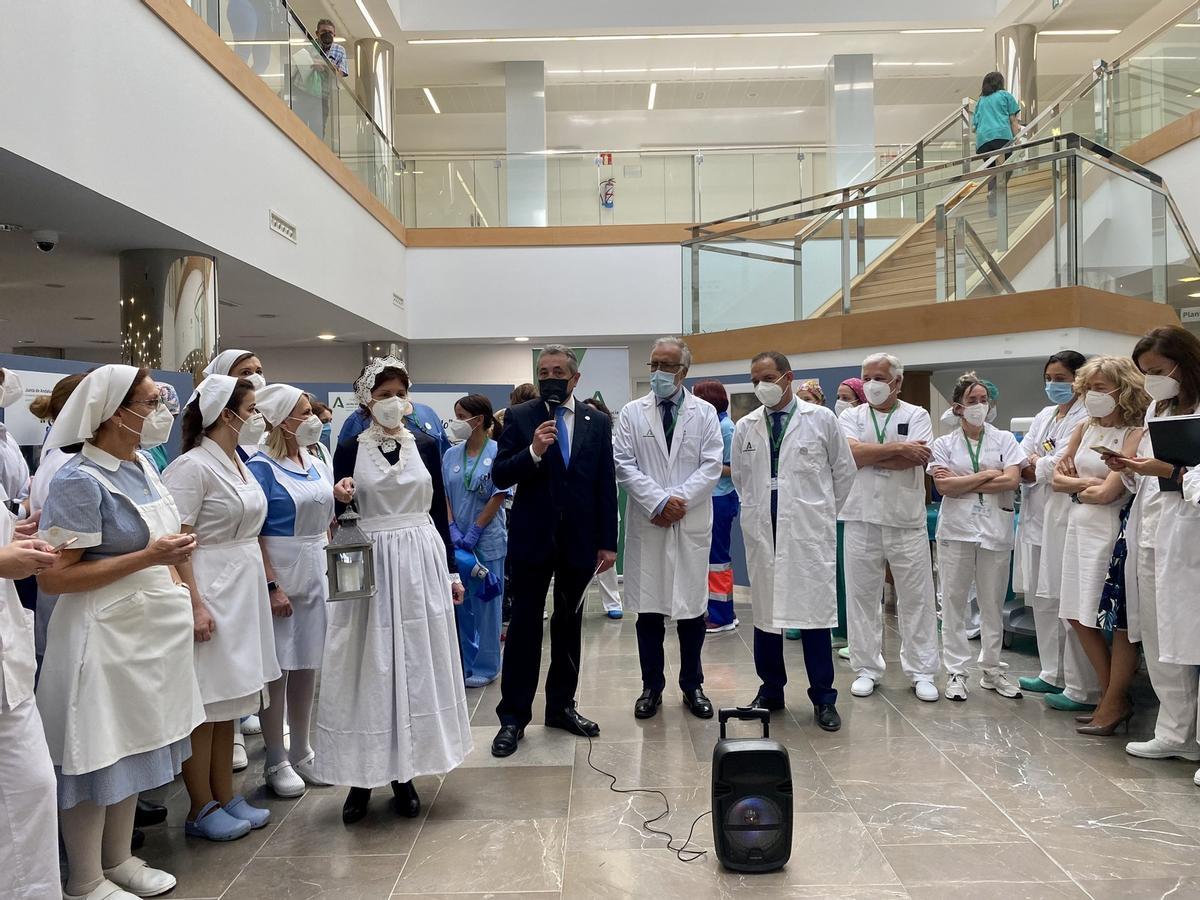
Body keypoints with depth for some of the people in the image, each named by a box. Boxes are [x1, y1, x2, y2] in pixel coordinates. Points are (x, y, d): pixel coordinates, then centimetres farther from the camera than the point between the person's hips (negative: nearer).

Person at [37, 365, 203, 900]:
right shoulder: (80, 481, -18)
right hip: (103, 635, -8)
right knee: (96, 756, 5)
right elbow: (51, 577, -22)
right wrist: (148, 558, -25)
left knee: (131, 748, 18)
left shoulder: (142, 464, 6)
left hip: (149, 629, 8)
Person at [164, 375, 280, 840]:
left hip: (243, 592, 8)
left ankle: (225, 797, 25)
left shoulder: (239, 465, 12)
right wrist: (194, 605, -23)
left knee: (228, 702, 15)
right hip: (209, 591, -8)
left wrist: (268, 587, 17)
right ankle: (201, 809, 13)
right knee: (203, 703, 1)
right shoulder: (192, 466, -14)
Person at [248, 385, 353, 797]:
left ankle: (301, 753, 26)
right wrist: (272, 585, -22)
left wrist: (337, 498, -3)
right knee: (276, 668, 2)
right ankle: (276, 762, 16)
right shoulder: (261, 467, -11)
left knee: (307, 666, 12)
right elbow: (253, 533, -15)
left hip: (315, 575, 7)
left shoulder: (317, 465, 10)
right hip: (279, 576, -6)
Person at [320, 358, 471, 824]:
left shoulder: (426, 444, 5)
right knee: (368, 668, 2)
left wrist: (452, 570, 8)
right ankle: (362, 776, 14)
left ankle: (403, 774, 19)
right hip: (370, 564, -2)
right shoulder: (350, 450, 0)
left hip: (422, 562, 2)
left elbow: (439, 511, 8)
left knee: (416, 664, 6)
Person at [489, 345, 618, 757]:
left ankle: (561, 705, 25)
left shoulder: (597, 423, 4)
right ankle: (513, 716, 10)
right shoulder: (519, 417, -1)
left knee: (569, 625, 12)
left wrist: (607, 542, 1)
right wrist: (533, 452, -23)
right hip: (533, 537, -2)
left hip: (579, 540, 2)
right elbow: (500, 476, -6)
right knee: (524, 626, 2)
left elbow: (606, 486, 4)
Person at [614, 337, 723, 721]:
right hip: (647, 523, 0)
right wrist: (658, 502, -12)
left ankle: (692, 686, 21)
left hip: (692, 523, 0)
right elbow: (624, 465, -2)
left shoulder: (705, 413, 5)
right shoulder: (632, 413, 5)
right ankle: (652, 687, 18)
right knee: (648, 610, 5)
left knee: (692, 607, 6)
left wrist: (679, 500, -12)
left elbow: (711, 466, -1)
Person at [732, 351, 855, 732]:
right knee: (765, 611, 9)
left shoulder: (821, 419, -1)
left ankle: (823, 698, 12)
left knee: (814, 611, 0)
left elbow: (844, 471, 8)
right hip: (762, 530, 3)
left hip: (808, 532, -2)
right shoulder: (745, 428, 6)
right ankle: (770, 691, 23)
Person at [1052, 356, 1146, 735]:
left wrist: (1075, 487, 0)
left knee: (1122, 622, 2)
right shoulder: (1084, 429, 10)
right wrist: (1087, 482, -8)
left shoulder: (1135, 434, -12)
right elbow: (1058, 477, 9)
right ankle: (1112, 696, 24)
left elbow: (1107, 493, -17)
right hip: (1080, 528, 8)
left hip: (1113, 530, -8)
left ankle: (1113, 704, 14)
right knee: (1079, 616, 11)